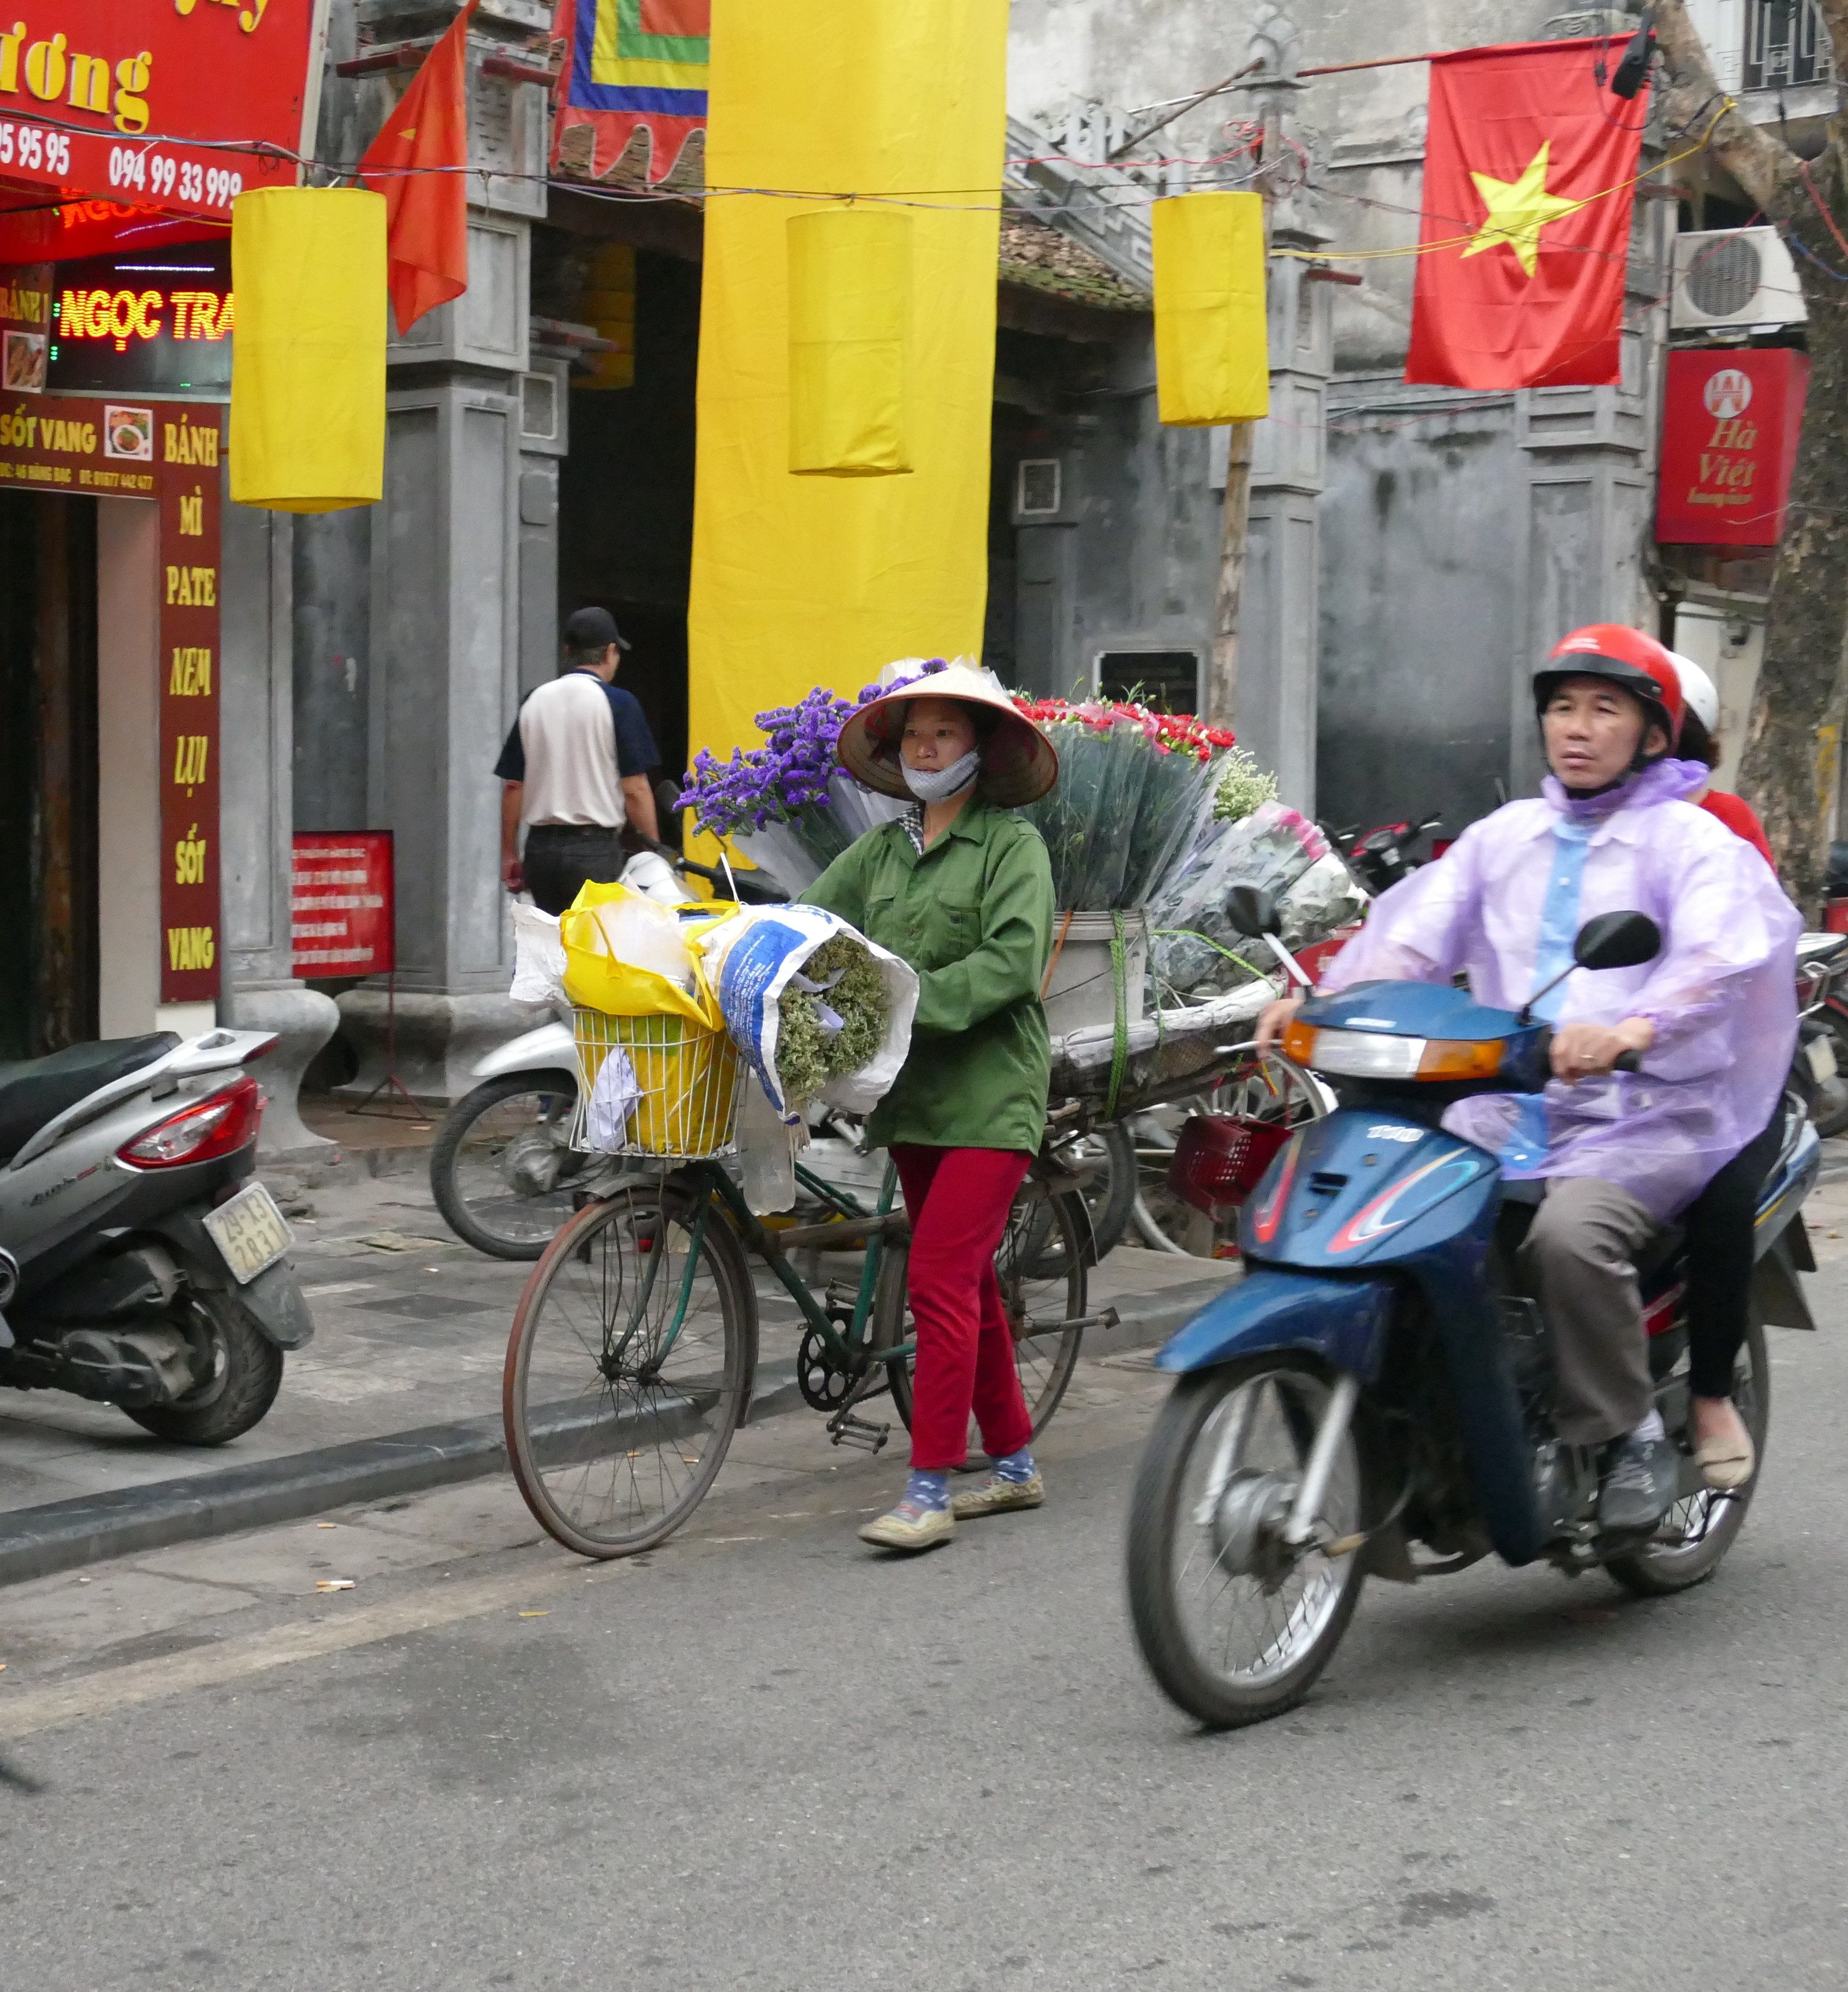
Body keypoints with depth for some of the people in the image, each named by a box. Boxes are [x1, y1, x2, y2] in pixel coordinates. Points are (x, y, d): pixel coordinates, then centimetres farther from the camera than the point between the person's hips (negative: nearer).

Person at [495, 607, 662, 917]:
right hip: (595, 848, -5)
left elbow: (513, 785, 9)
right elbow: (635, 790, -9)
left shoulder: (534, 702, 8)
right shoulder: (618, 703, -6)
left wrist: (509, 854, 16)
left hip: (541, 847, 5)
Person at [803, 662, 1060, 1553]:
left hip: (988, 1093, -7)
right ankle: (1014, 1466, 27)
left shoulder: (1012, 844, -4)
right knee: (967, 1284, 14)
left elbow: (1013, 961, -16)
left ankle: (930, 1490, -8)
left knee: (942, 1283, -13)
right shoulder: (880, 850, 13)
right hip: (910, 1093, 7)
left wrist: (914, 998, -24)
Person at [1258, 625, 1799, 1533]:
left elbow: (1722, 957, -17)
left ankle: (1634, 1434, -13)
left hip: (1642, 1118, -5)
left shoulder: (1690, 840, 3)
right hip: (1503, 1111, 5)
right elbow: (1413, 935, 8)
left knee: (1571, 1234, -34)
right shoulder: (1503, 836, 20)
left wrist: (1629, 1030, -38)